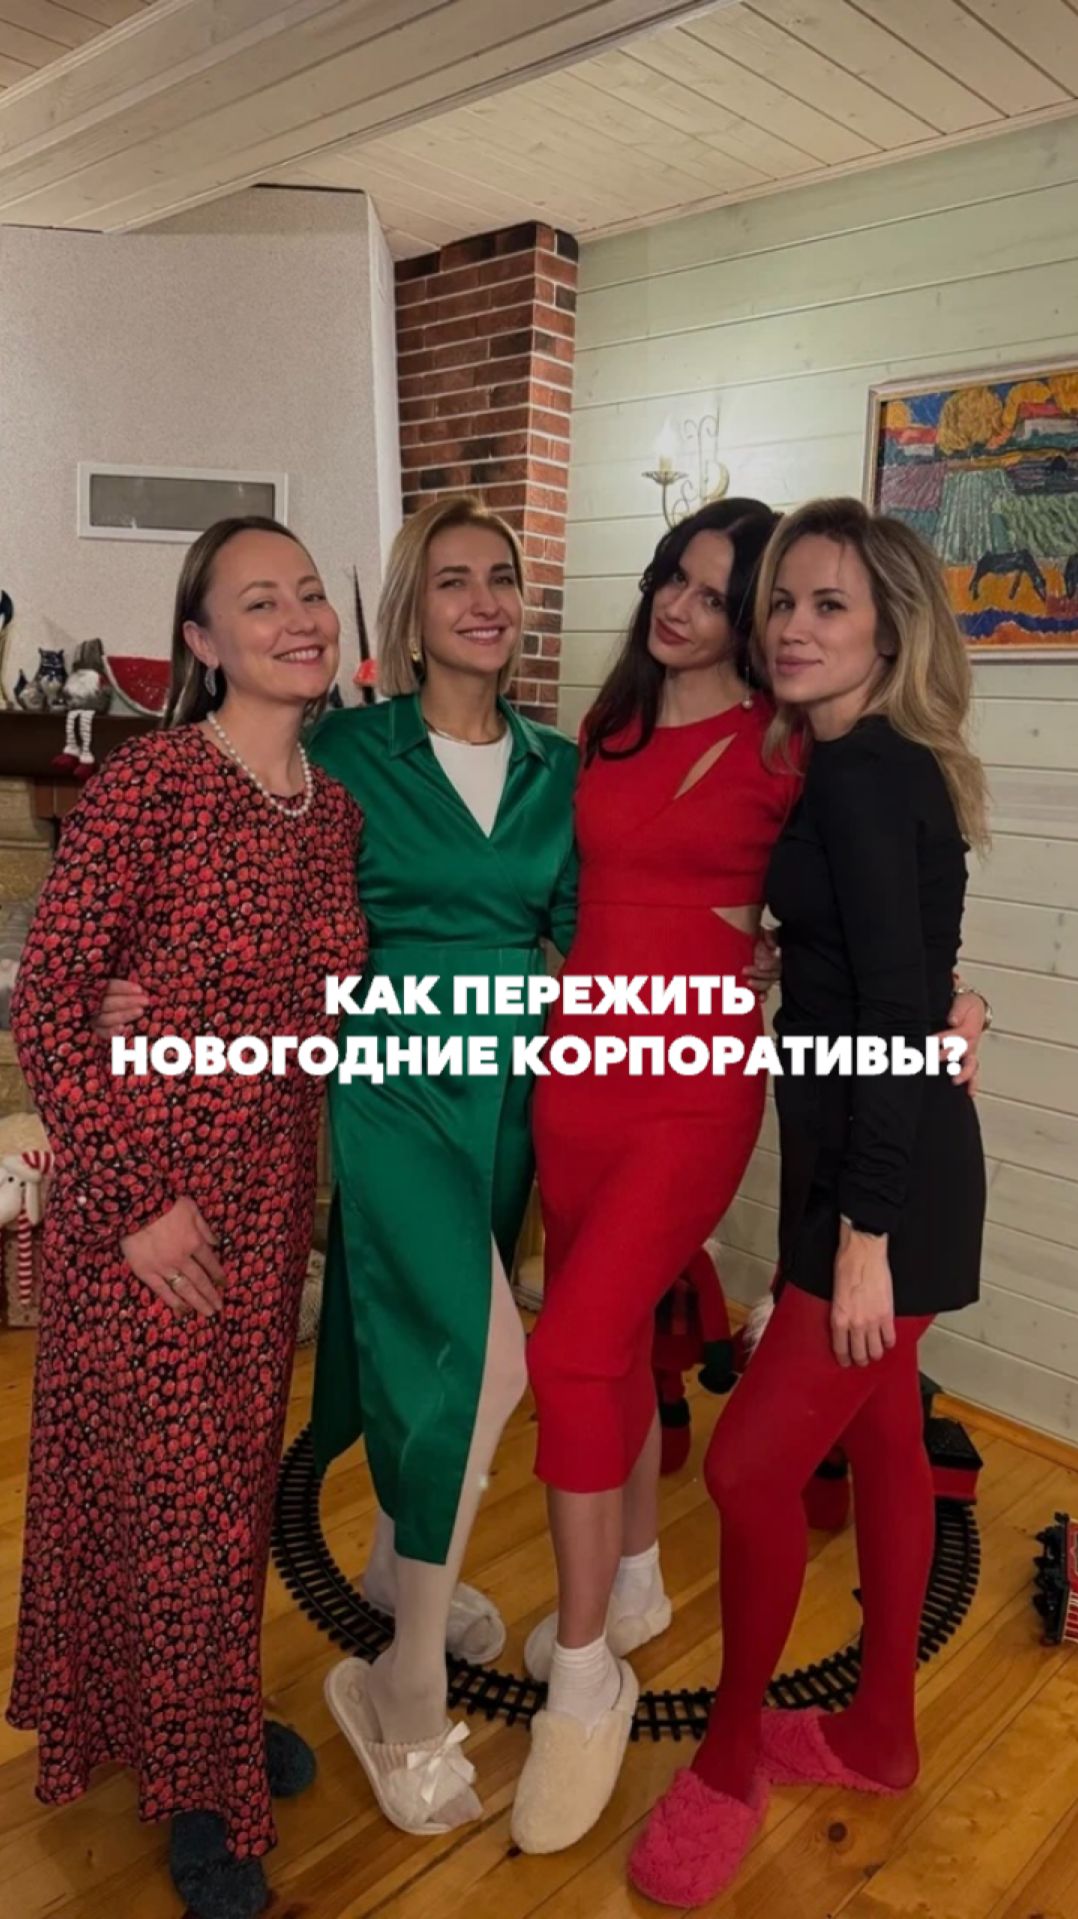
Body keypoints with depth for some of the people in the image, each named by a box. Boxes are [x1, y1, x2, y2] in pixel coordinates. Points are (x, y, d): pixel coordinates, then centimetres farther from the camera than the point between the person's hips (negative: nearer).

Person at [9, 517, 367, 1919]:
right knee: (163, 1480, 10)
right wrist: (140, 1197, -16)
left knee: (237, 1464, 21)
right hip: (149, 1187, -6)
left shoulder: (338, 806, 4)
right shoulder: (147, 783, -15)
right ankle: (188, 1780, 35)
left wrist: (290, 1177, 7)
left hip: (274, 1187, 6)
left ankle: (216, 1713, 46)